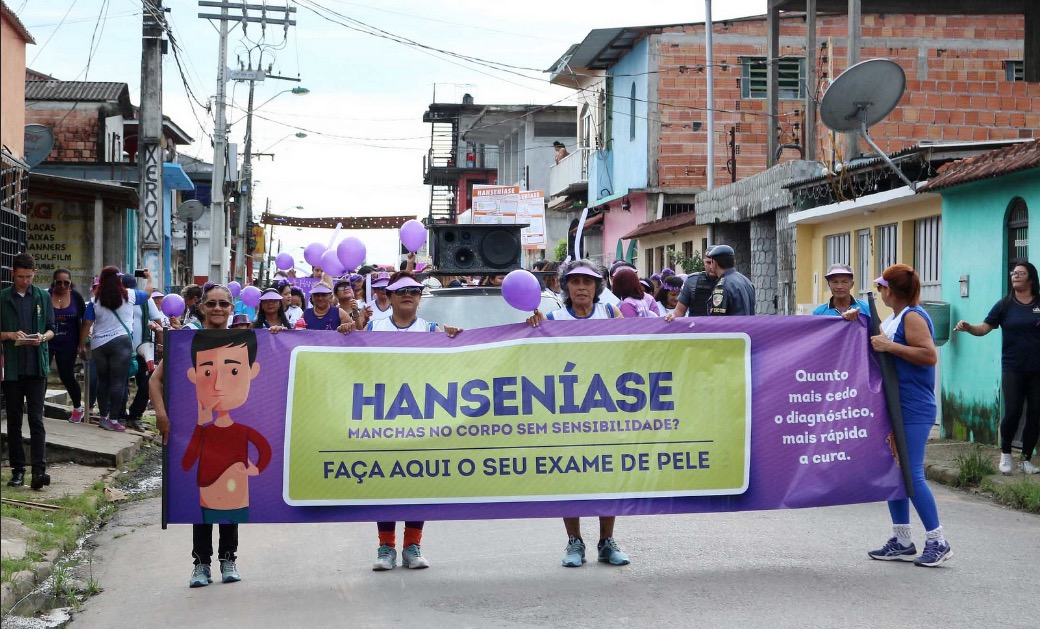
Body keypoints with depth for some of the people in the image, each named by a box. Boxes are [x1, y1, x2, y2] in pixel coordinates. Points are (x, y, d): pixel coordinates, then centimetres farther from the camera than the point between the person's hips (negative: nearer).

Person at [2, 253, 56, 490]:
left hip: (37, 366, -1)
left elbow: (51, 329, 10)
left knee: (36, 418, -7)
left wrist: (43, 337, -11)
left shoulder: (43, 297, 8)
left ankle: (39, 470, -12)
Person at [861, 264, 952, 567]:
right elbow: (876, 341, 24)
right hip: (894, 406, 10)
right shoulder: (893, 319, 15)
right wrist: (858, 322, 9)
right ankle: (902, 542, 18)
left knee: (912, 474, -9)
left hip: (914, 410, -10)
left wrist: (890, 346, -22)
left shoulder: (913, 317, -13)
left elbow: (930, 355, -22)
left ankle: (938, 542, -1)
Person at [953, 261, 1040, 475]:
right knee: (1012, 413, -8)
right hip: (1013, 369, -1)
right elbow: (984, 328, -4)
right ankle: (1005, 454, 13)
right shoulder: (1005, 305, 1)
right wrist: (968, 327, -23)